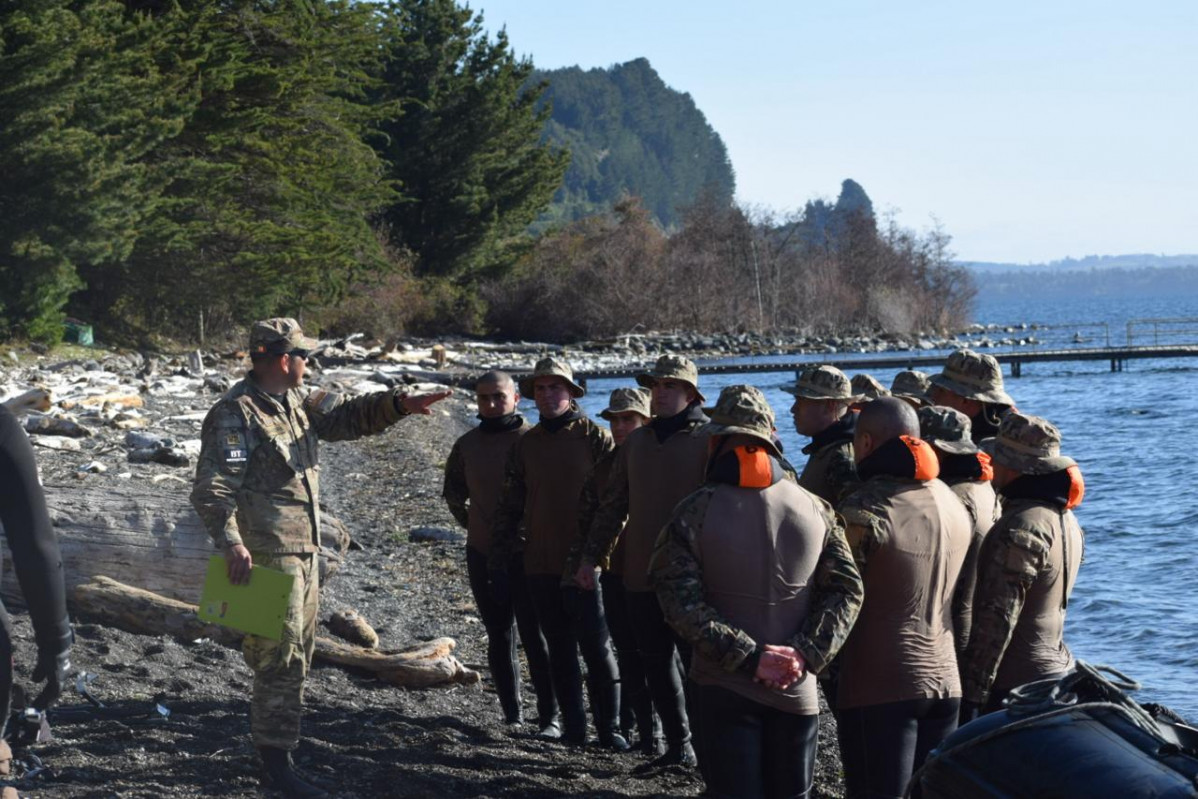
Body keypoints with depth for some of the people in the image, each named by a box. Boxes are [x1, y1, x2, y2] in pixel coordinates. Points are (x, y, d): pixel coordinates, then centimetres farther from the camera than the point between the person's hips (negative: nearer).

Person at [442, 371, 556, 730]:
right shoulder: (467, 444, 9)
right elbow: (453, 491, 26)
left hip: (528, 553, -5)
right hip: (483, 554, 5)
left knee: (535, 637, -5)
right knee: (499, 638, 8)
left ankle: (549, 717, 0)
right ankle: (512, 716, 14)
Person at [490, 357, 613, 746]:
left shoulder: (596, 438, -3)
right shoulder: (525, 446, 10)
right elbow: (508, 509, 14)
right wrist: (499, 564, 10)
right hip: (541, 567, 4)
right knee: (560, 649, 9)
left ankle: (609, 724, 9)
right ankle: (572, 727, 16)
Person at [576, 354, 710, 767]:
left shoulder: (709, 440, -6)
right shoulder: (636, 441, 12)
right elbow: (613, 503, 17)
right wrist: (592, 556, 14)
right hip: (641, 573, 6)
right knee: (656, 662, 10)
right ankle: (678, 746, 21)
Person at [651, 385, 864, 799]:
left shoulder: (693, 513, -7)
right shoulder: (816, 509, 2)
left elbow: (682, 603, -13)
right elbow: (846, 591, -1)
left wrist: (748, 655, -13)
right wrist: (806, 653, -7)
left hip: (722, 690, -2)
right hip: (796, 689, 2)